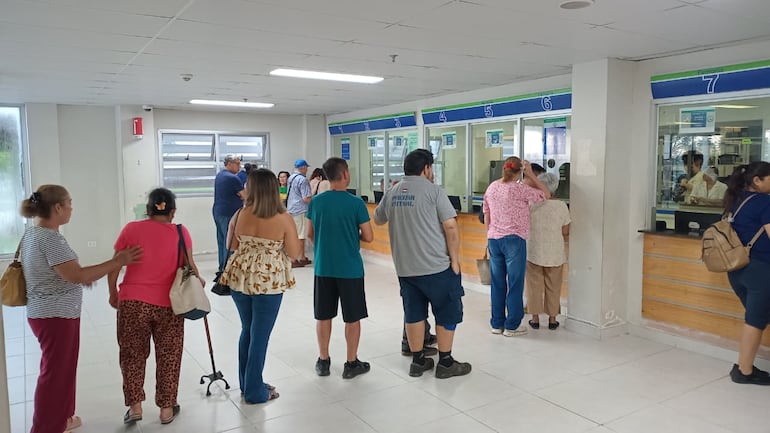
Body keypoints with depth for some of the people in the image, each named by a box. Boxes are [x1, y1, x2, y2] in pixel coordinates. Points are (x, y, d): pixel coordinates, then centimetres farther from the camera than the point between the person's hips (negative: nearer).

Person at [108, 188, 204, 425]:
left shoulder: (131, 229, 1)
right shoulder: (180, 232, -1)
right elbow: (189, 265, -4)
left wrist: (113, 293, 16)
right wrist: (199, 281, 16)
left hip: (132, 301, 1)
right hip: (167, 304, 0)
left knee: (132, 354, 16)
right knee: (168, 356, 12)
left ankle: (135, 406, 18)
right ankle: (166, 408, 21)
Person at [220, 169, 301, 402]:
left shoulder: (240, 215, -4)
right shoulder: (284, 219, -13)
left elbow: (232, 247, 6)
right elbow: (294, 253, -7)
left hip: (239, 278, 4)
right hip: (269, 282, -4)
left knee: (247, 330, 21)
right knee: (260, 336, 7)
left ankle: (247, 383, 33)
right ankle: (254, 392, 18)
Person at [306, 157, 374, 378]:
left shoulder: (316, 201, -2)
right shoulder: (356, 203, -12)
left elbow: (310, 234, 8)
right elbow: (368, 237, -8)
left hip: (323, 267, 4)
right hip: (350, 269, -3)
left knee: (323, 316, 14)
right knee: (352, 318, 9)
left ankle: (323, 361, 25)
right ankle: (352, 363, 18)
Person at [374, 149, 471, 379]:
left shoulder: (392, 192, 7)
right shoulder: (433, 190, -9)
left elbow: (377, 220, 23)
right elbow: (450, 227, -14)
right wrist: (455, 259, -6)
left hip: (405, 268, 5)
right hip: (437, 266, -5)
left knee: (414, 313, 15)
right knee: (447, 313, 9)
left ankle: (418, 361, 23)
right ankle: (445, 363, 17)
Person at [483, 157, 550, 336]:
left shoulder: (491, 187, 6)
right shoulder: (520, 189, -10)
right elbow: (546, 195, -1)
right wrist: (531, 175, 0)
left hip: (493, 239, 6)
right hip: (514, 240, -5)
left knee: (497, 283, 12)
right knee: (515, 283, 4)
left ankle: (496, 324, 19)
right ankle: (512, 326, 10)